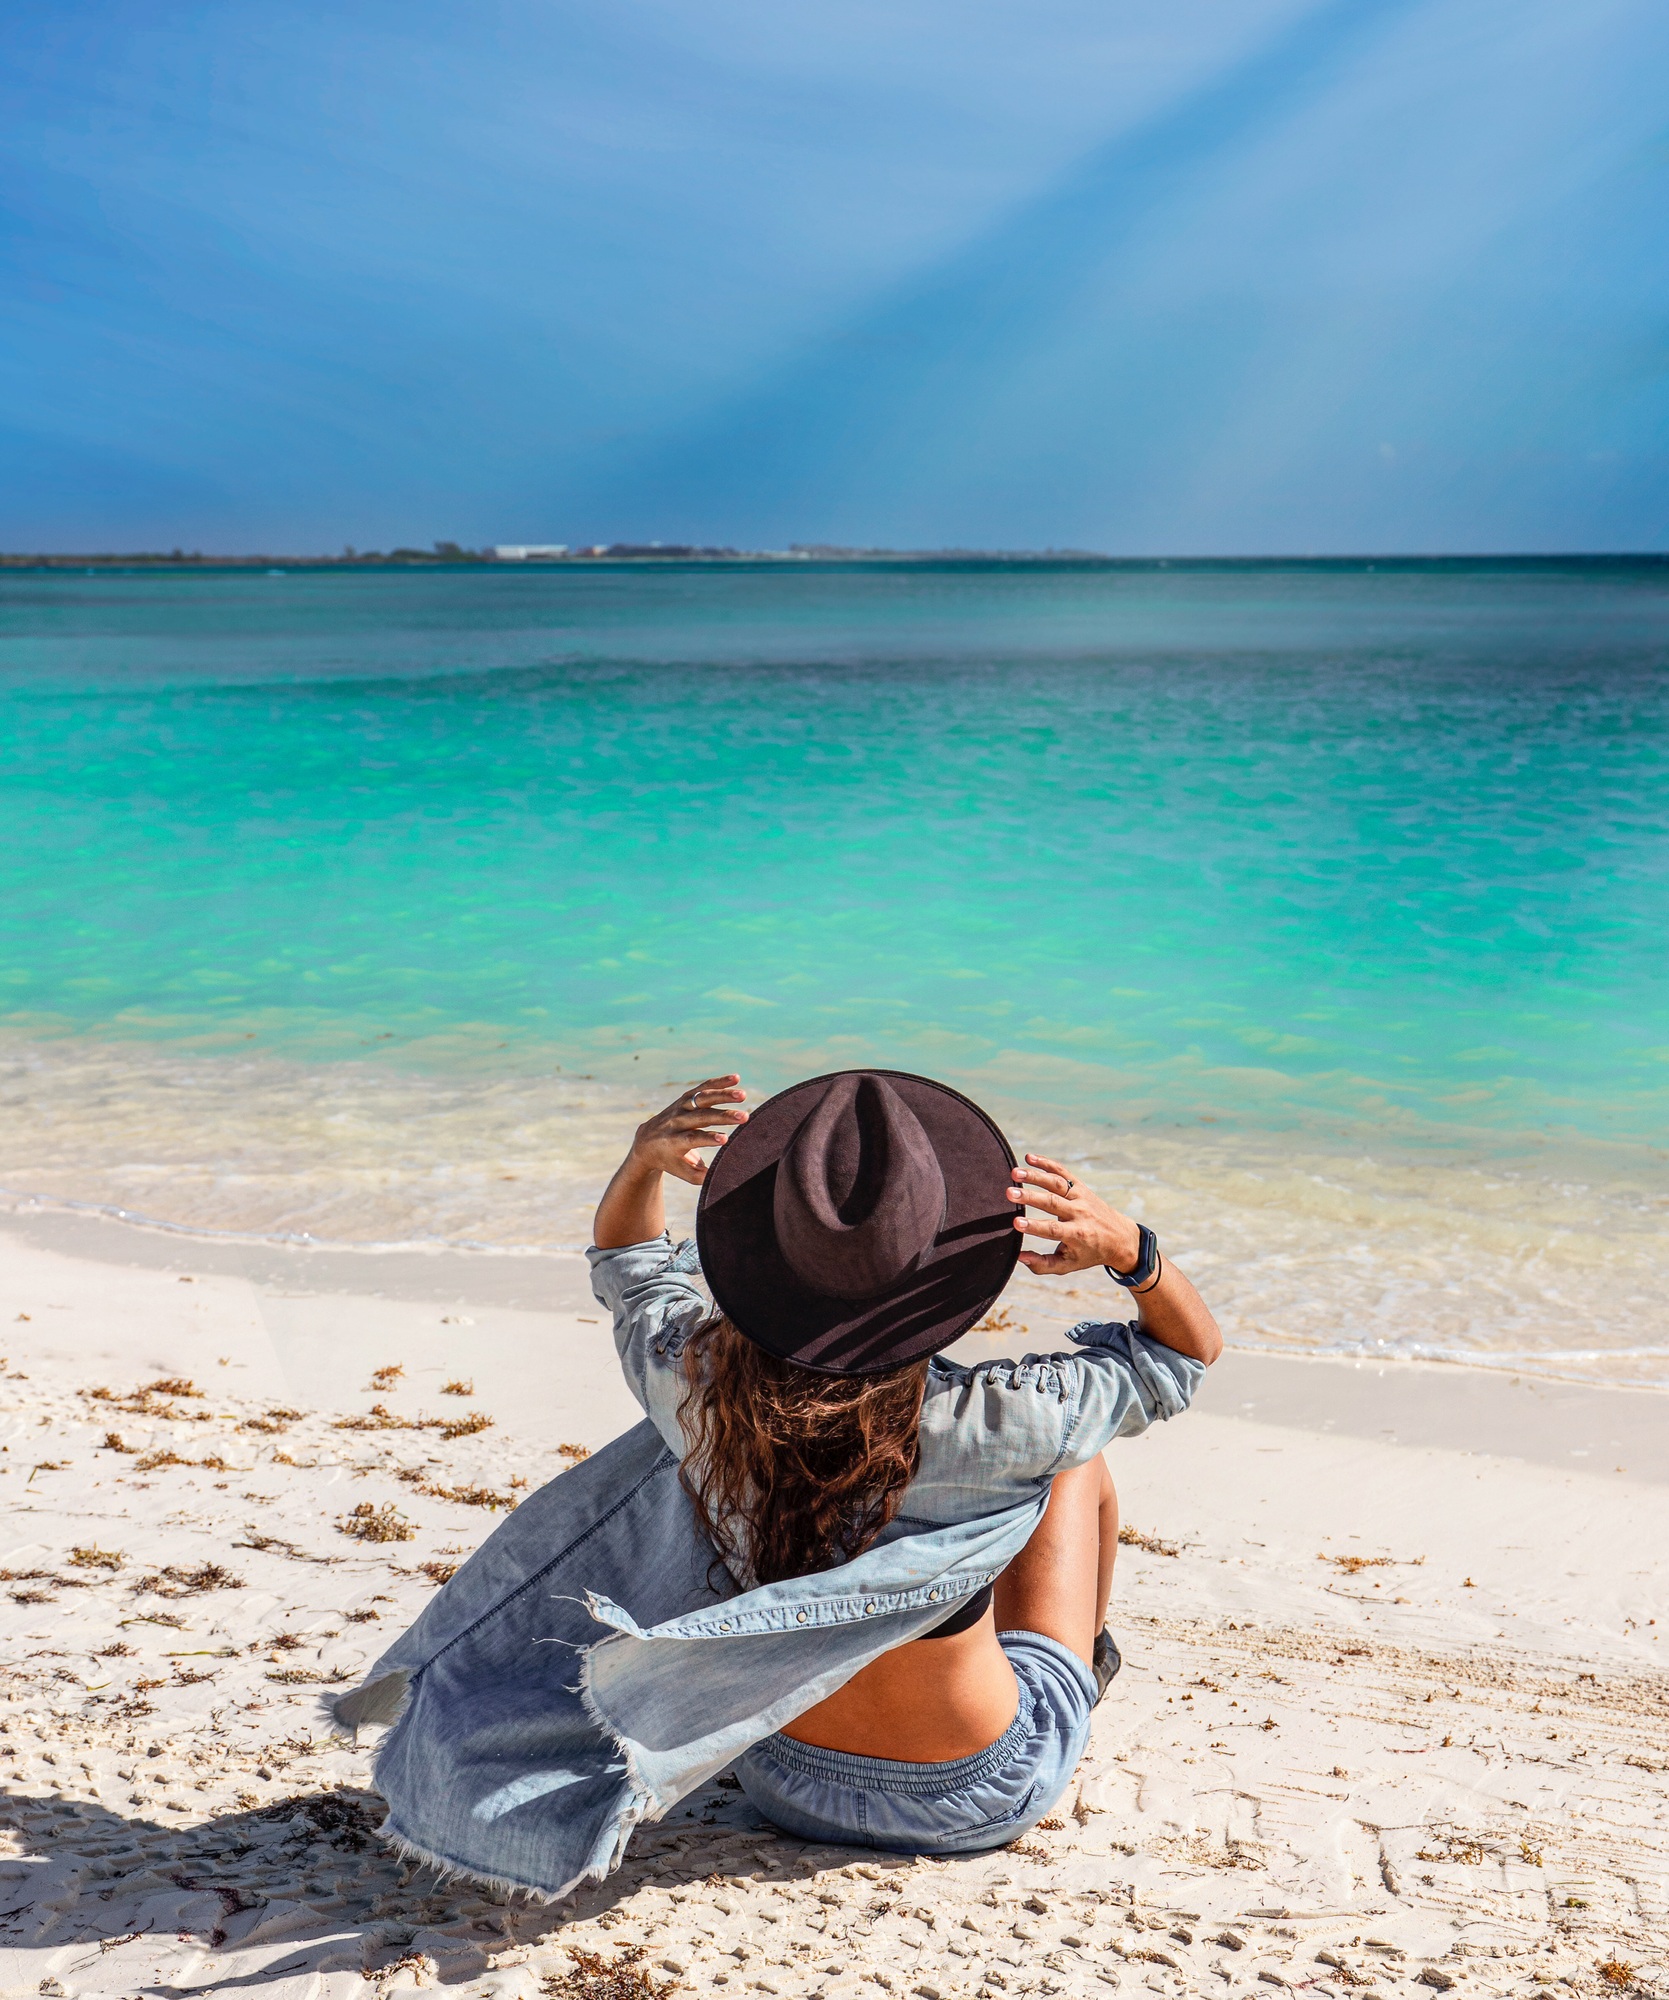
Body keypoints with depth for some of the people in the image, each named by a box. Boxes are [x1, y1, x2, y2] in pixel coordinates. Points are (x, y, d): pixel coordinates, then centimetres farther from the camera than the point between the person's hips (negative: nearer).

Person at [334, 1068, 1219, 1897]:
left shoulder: (693, 1384, -26)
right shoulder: (972, 1428, -35)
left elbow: (624, 1258, 0)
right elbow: (1185, 1355, -17)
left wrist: (642, 1160, -20)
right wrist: (1126, 1247, -35)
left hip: (787, 1784, 3)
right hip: (981, 1801, -3)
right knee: (1080, 1468, 19)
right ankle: (1085, 1662, 49)